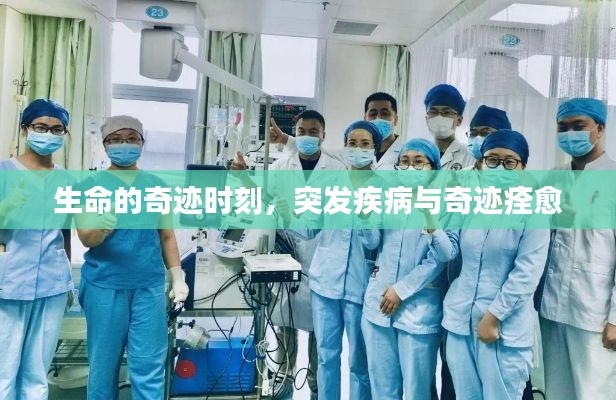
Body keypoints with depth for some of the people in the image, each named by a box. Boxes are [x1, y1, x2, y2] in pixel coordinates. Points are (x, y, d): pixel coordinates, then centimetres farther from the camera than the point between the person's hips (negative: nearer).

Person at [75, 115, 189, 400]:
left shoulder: (156, 185, 7)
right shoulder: (91, 185, 1)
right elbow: (85, 238, -6)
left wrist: (177, 277, 5)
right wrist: (103, 226, -28)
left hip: (150, 285, 2)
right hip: (104, 284, -1)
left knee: (149, 366, 6)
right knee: (103, 364, 10)